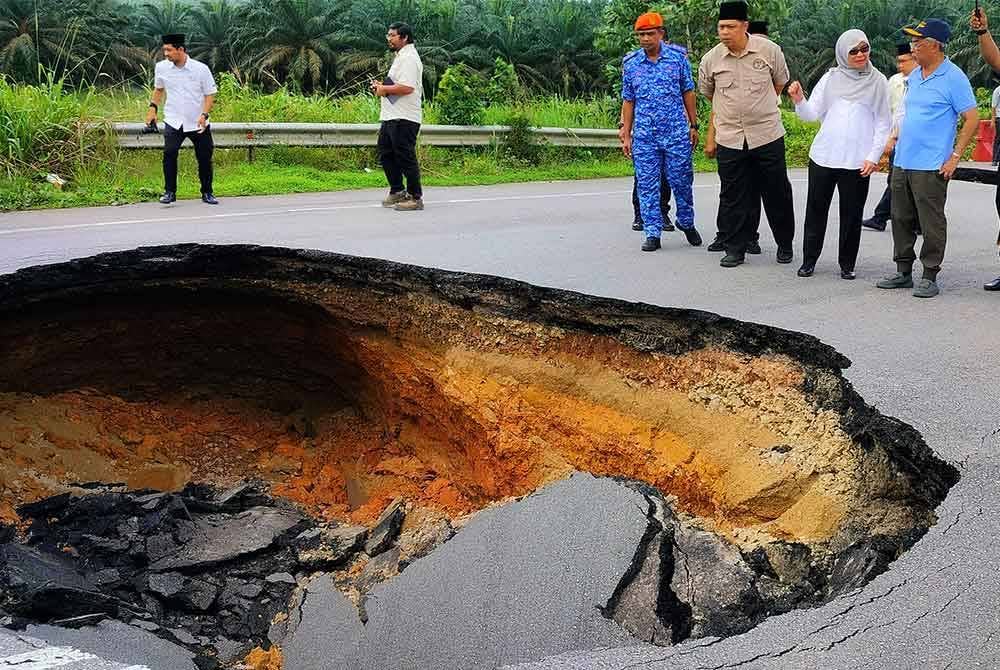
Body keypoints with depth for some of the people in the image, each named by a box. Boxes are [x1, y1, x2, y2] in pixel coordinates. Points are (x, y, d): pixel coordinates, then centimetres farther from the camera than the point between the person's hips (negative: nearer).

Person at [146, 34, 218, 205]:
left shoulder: (201, 69, -8)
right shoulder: (161, 68, 1)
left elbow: (210, 94, -4)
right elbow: (158, 89, 18)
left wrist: (204, 115, -17)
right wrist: (153, 108, 5)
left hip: (198, 123, -1)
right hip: (173, 122, 1)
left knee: (205, 158, 4)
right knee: (169, 153, -18)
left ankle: (207, 193, 21)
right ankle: (169, 192, -7)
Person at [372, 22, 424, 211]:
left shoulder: (409, 58, -14)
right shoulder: (401, 57, 20)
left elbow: (407, 87, -26)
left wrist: (384, 89, -13)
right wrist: (382, 86, 11)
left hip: (404, 118, -11)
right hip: (392, 117, 11)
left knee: (405, 157, -6)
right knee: (385, 153, 15)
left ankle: (415, 198, 2)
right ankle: (397, 191, 25)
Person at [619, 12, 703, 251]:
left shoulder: (677, 58, 2)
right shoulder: (631, 65, 5)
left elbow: (688, 93, 7)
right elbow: (628, 102, 10)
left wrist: (694, 126, 5)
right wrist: (626, 135, 7)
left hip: (677, 133, -1)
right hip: (644, 136, 1)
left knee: (682, 182, 5)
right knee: (647, 186, 1)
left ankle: (686, 223, 26)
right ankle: (652, 233, 8)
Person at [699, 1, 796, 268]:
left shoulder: (769, 50, -5)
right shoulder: (710, 60, -2)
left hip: (768, 134, -1)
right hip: (729, 139, 1)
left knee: (777, 193, 7)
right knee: (733, 196, 4)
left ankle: (785, 244, 24)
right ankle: (735, 249, 14)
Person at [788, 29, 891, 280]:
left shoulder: (878, 81, 6)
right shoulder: (831, 78, 8)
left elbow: (883, 123, 5)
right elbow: (812, 114, 5)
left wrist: (873, 156, -4)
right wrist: (798, 100, -15)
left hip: (857, 162, -1)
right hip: (823, 156, 1)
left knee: (851, 214, 2)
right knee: (816, 210, 5)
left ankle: (847, 264, 14)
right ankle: (809, 260, 16)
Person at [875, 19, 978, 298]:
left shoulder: (953, 78, -9)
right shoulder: (914, 76, 14)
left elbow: (972, 119, -10)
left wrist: (955, 155, -13)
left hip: (931, 167, -8)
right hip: (902, 162, 8)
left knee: (931, 223, -2)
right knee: (901, 220, 11)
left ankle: (930, 277, 6)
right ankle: (903, 272, 21)